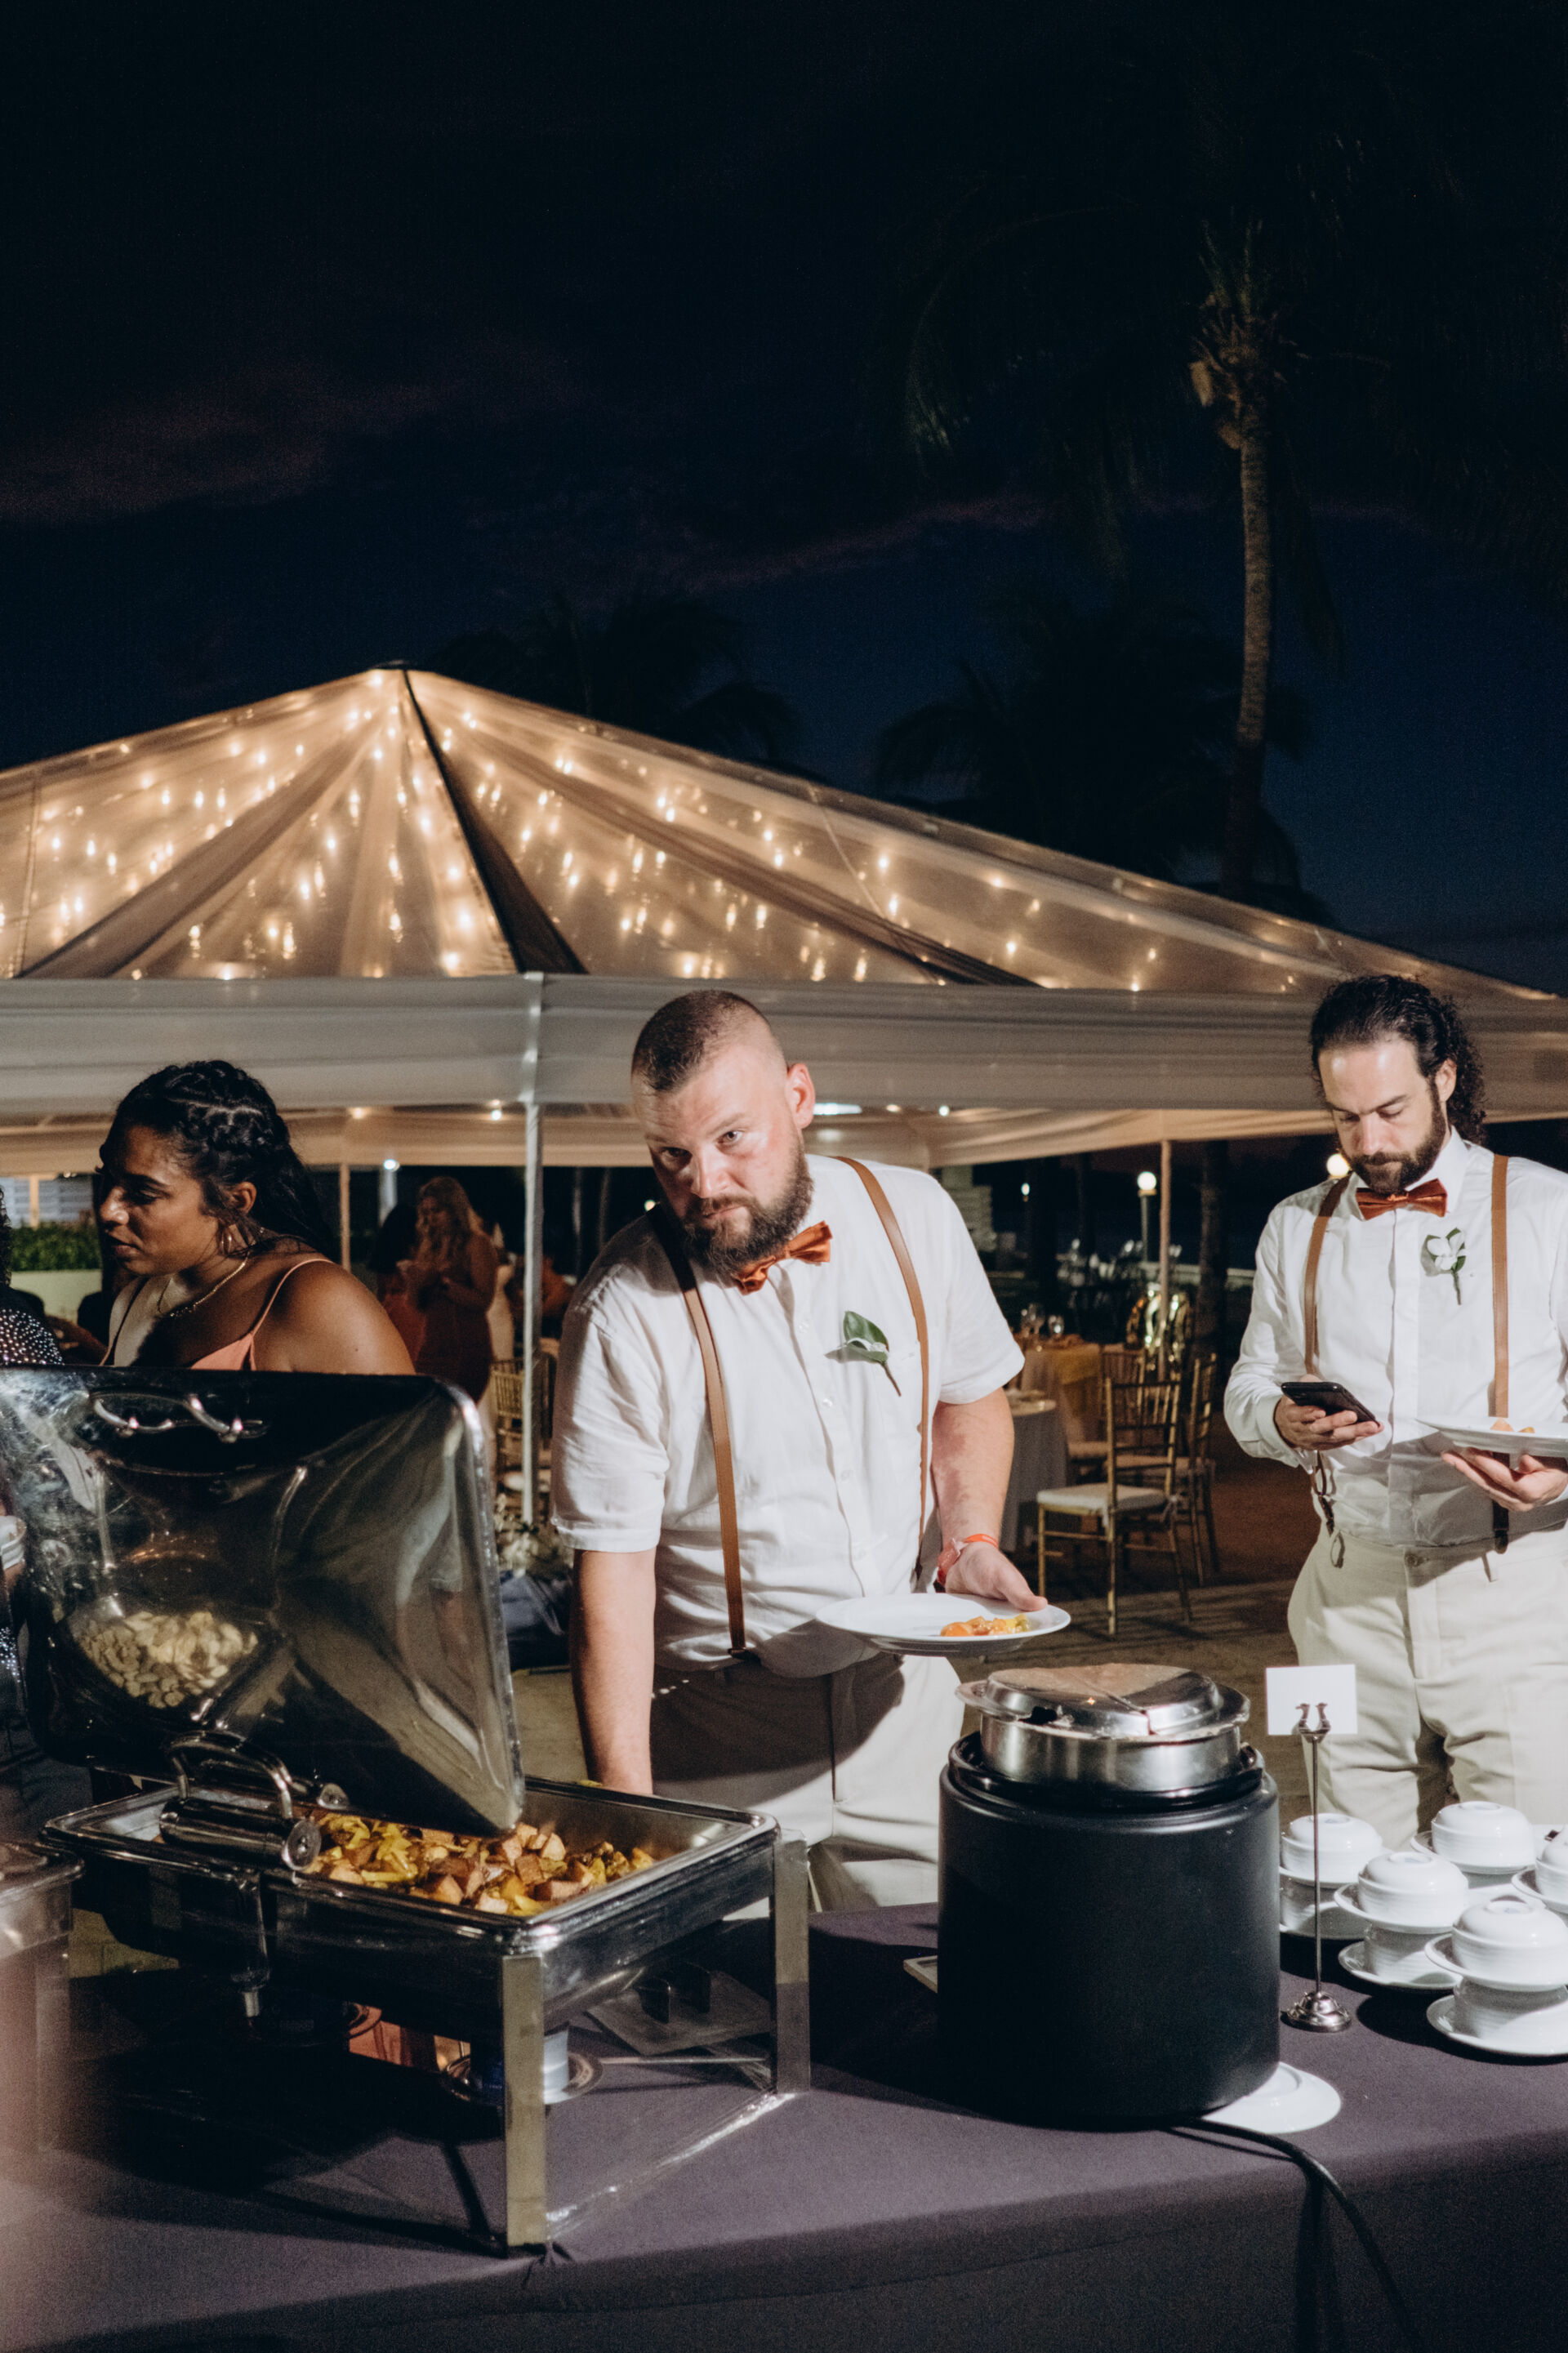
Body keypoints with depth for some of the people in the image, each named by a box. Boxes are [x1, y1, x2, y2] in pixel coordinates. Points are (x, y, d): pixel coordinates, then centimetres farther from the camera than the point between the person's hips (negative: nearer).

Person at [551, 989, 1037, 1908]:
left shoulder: (915, 1216, -5)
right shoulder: (624, 1311, -17)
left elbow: (970, 1397, 14)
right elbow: (612, 1572, -15)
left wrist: (973, 1543, -3)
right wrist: (626, 1810, -18)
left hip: (901, 1692, 4)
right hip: (718, 1727, -3)